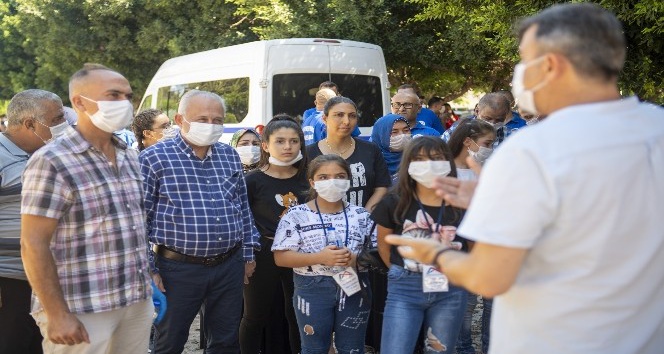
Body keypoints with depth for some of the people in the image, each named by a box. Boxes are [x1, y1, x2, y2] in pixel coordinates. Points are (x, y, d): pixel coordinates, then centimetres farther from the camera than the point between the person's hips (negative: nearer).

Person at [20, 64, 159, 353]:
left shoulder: (130, 157, 10)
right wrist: (57, 315, -17)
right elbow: (33, 244, -15)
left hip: (137, 304, 7)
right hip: (82, 312, -7)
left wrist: (147, 284, 15)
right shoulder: (52, 162, -12)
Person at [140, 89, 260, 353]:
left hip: (230, 266, 5)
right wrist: (148, 269, -9)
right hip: (178, 269, -4)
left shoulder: (230, 156, 9)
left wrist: (248, 253, 13)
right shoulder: (154, 158, -7)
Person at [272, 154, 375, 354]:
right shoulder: (296, 216, -5)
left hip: (354, 288, 2)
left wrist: (357, 258, -18)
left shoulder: (361, 215, 2)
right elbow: (281, 257, -9)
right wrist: (320, 257, -20)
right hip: (312, 290, -2)